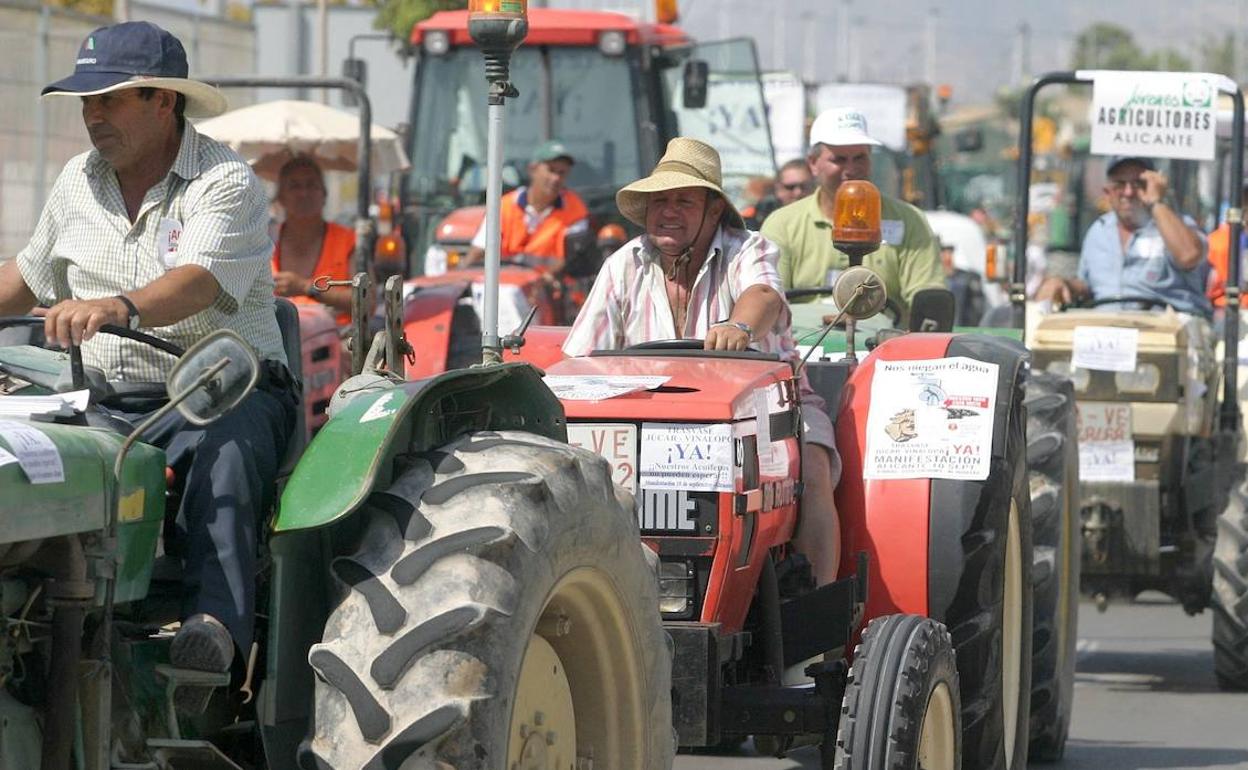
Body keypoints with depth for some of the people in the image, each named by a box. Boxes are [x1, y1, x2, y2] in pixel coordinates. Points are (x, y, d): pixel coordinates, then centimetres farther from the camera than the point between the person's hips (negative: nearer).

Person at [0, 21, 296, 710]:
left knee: (224, 448, -40)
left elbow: (199, 281, -27)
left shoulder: (225, 182, -8)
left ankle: (215, 622, -55)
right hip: (106, 398, 5)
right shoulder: (79, 182, 14)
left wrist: (119, 307, -46)